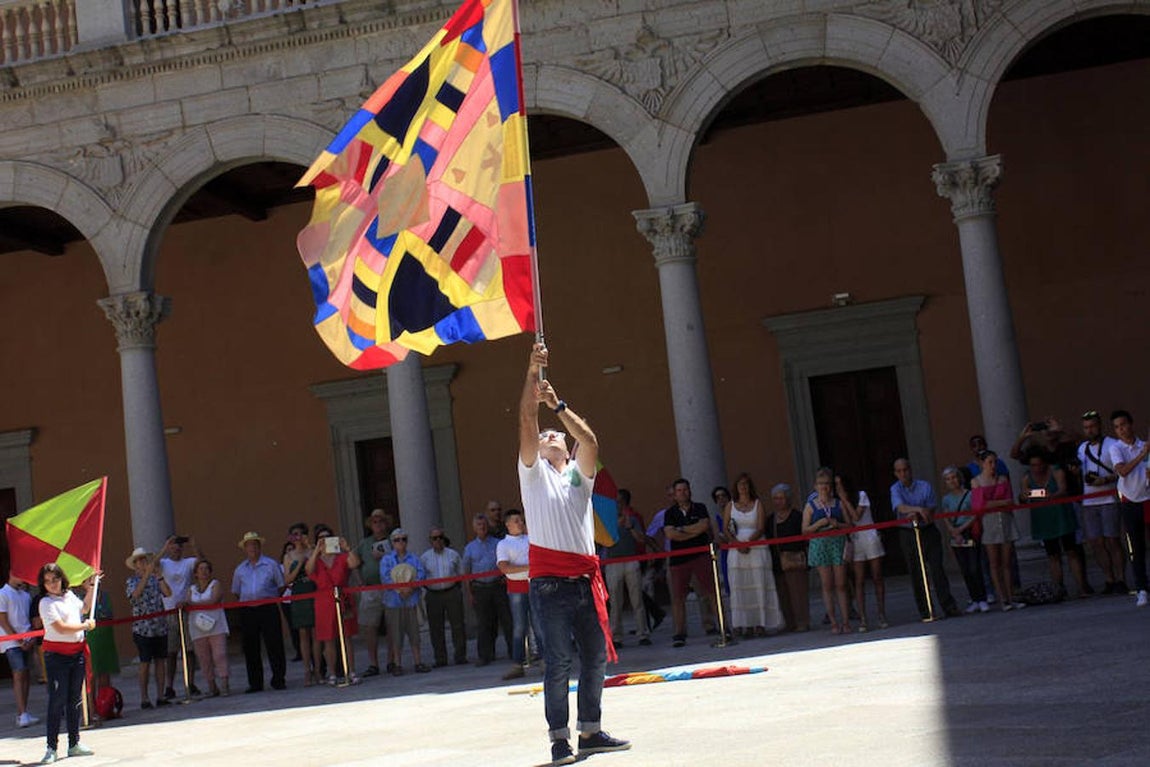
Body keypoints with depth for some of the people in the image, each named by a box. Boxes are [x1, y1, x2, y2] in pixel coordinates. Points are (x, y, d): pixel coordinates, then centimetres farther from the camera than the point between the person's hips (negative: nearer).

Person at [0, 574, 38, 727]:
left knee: (26, 676, 4)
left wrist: (31, 639, 1)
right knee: (19, 674, -13)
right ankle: (23, 714, -16)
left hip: (27, 641, 6)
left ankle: (22, 712, 10)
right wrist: (19, 641, -9)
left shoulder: (26, 595, 15)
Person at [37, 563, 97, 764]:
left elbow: (84, 608, 31)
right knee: (57, 700, -8)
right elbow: (61, 628, -20)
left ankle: (74, 743, 19)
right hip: (57, 655, -7)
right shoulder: (46, 602, -12)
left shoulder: (69, 595, 10)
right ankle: (51, 748, -5)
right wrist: (85, 626, -9)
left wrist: (91, 587, 24)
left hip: (77, 652, 7)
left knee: (75, 699, 11)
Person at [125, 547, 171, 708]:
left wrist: (158, 574, -11)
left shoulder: (155, 578, 9)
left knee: (161, 661, 5)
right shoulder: (132, 580, 1)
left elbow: (168, 593, -4)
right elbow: (135, 594, -20)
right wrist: (147, 574, -23)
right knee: (145, 663, -1)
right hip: (143, 627, -3)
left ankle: (160, 695, 10)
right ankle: (144, 698, 4)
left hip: (160, 626, 4)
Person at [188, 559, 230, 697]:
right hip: (198, 628, 3)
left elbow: (213, 600, -9)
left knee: (220, 655, -12)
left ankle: (224, 684, -14)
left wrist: (193, 603, -8)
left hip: (216, 626, -3)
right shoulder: (191, 589, 17)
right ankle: (212, 687, 7)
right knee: (204, 659, 0)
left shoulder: (215, 585, 6)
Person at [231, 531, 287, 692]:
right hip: (247, 611, 3)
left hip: (268, 608, -3)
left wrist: (273, 598, 0)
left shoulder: (271, 564, 4)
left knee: (274, 645, -5)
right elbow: (236, 592, 21)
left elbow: (281, 586, 7)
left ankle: (278, 679, 2)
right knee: (250, 648, 5)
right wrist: (246, 600, 11)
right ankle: (255, 683, 11)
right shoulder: (240, 569, 14)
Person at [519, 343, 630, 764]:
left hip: (585, 578, 4)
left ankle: (591, 731, 17)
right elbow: (527, 424, -4)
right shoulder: (534, 472, 9)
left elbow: (591, 441, -3)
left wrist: (558, 406, -8)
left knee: (595, 658, 7)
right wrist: (532, 374, -9)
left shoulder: (579, 474, 16)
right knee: (558, 662, -5)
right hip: (549, 582, -4)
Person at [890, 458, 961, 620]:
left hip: (928, 532, 0)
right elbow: (900, 507, -20)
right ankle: (925, 612, 6)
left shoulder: (925, 486, 2)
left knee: (937, 569, -6)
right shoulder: (895, 489, -1)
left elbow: (932, 511, -1)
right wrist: (918, 509, -37)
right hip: (908, 535, 0)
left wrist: (918, 516, -19)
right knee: (916, 574, 1)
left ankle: (949, 607, -4)